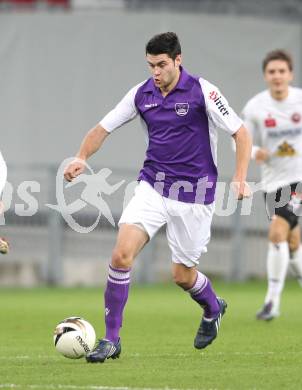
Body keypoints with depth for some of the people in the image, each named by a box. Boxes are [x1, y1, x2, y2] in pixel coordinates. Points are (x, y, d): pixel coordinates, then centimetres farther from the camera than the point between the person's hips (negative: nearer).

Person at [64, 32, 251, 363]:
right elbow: (103, 128, 8)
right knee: (121, 254, -17)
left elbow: (241, 134, -8)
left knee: (183, 275, 6)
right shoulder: (141, 94, 1)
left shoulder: (201, 91, -11)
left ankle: (213, 308, 42)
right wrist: (81, 157, -11)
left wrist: (240, 179, -20)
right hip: (152, 187, 3)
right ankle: (111, 339, -10)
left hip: (193, 193, -3)